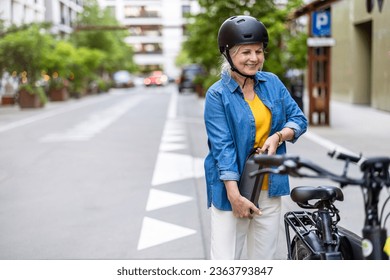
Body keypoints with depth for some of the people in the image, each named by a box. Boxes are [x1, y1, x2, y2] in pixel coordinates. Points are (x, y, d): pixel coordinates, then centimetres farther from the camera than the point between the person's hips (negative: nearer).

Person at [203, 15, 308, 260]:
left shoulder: (273, 83, 6)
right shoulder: (218, 95, -9)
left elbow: (299, 119, 8)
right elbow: (222, 146, -15)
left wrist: (278, 136, -14)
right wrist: (235, 196, -21)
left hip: (269, 189, 5)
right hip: (233, 189, -5)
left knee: (265, 259, 13)